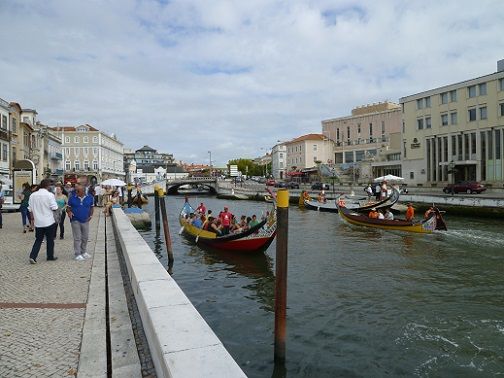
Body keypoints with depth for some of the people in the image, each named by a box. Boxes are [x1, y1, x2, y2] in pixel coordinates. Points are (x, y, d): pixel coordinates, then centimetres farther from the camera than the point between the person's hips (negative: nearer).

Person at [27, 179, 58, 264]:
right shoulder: (50, 195, -13)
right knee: (50, 240, 11)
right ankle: (50, 256, 21)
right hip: (49, 222, -4)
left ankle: (32, 256, 2)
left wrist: (32, 219, 18)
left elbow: (30, 209, 7)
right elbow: (54, 208, -12)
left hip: (38, 222, 4)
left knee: (38, 240, 15)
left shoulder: (33, 195, 1)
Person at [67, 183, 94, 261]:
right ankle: (77, 254, 8)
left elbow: (92, 207, 13)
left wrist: (91, 215, 1)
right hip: (75, 221, -3)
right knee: (77, 238, -1)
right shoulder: (72, 198, -5)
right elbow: (68, 207, 5)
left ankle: (83, 252, 29)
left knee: (85, 237, 12)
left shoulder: (89, 197, -1)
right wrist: (69, 212, -16)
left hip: (85, 220, 3)